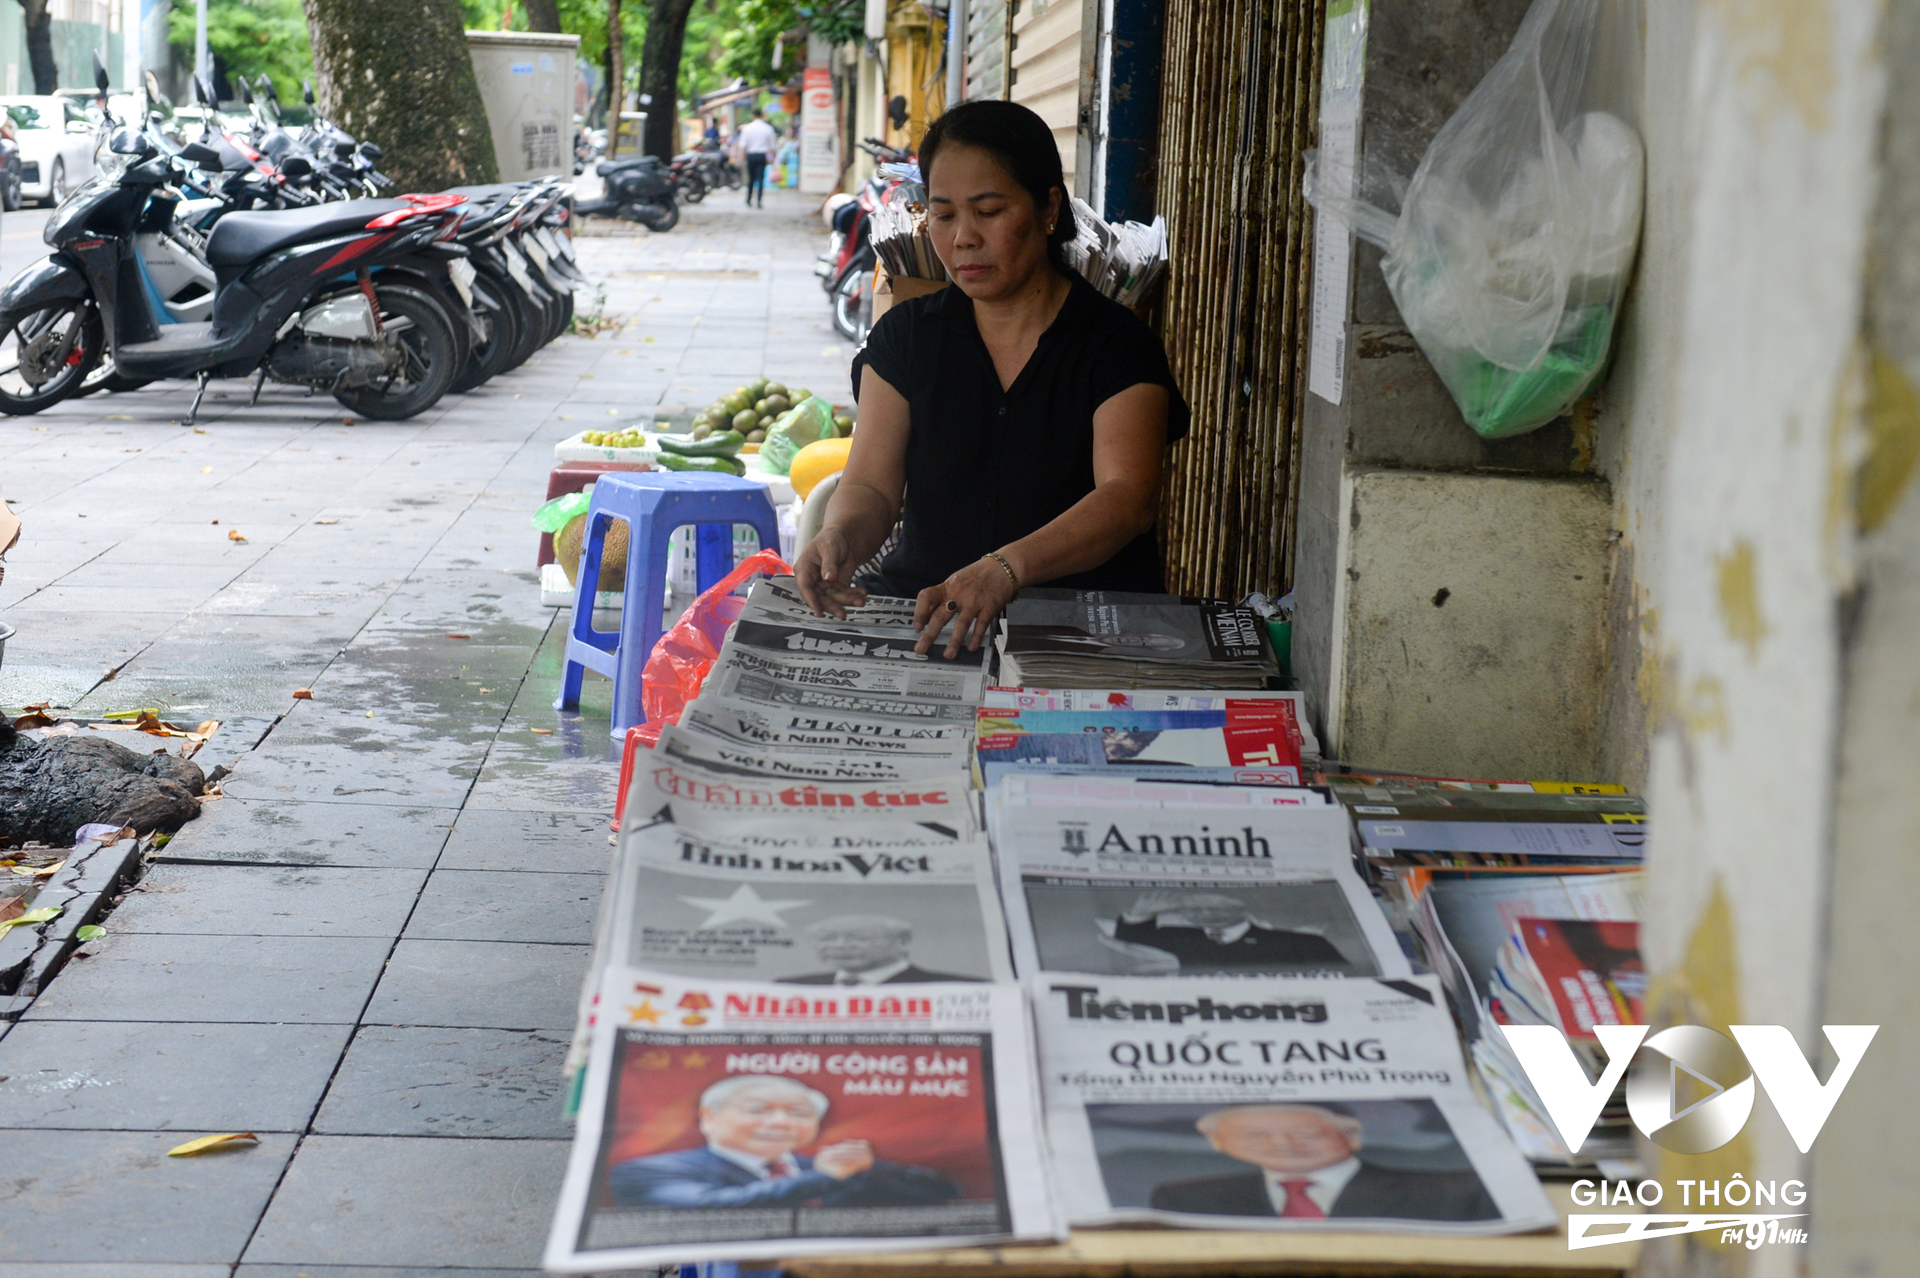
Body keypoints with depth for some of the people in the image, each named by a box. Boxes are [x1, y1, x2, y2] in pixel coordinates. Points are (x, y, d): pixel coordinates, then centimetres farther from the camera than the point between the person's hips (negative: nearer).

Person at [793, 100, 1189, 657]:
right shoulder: (907, 335, 10)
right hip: (918, 604, 4)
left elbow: (1128, 498, -19)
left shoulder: (1118, 345, -3)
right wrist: (842, 534, -25)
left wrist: (1004, 568, -37)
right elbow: (871, 486, 2)